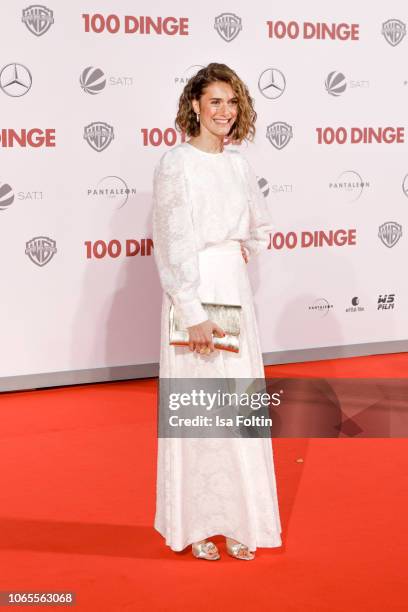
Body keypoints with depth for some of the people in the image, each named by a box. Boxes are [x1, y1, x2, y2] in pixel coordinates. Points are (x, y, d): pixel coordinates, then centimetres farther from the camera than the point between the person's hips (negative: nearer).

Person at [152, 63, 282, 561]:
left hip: (235, 287, 7)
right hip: (195, 290, -6)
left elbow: (261, 226, 25)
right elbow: (173, 244, -15)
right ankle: (197, 525, 13)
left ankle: (237, 520, 22)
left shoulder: (238, 163, 11)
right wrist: (193, 313, -19)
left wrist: (242, 249, 7)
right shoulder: (176, 163, -9)